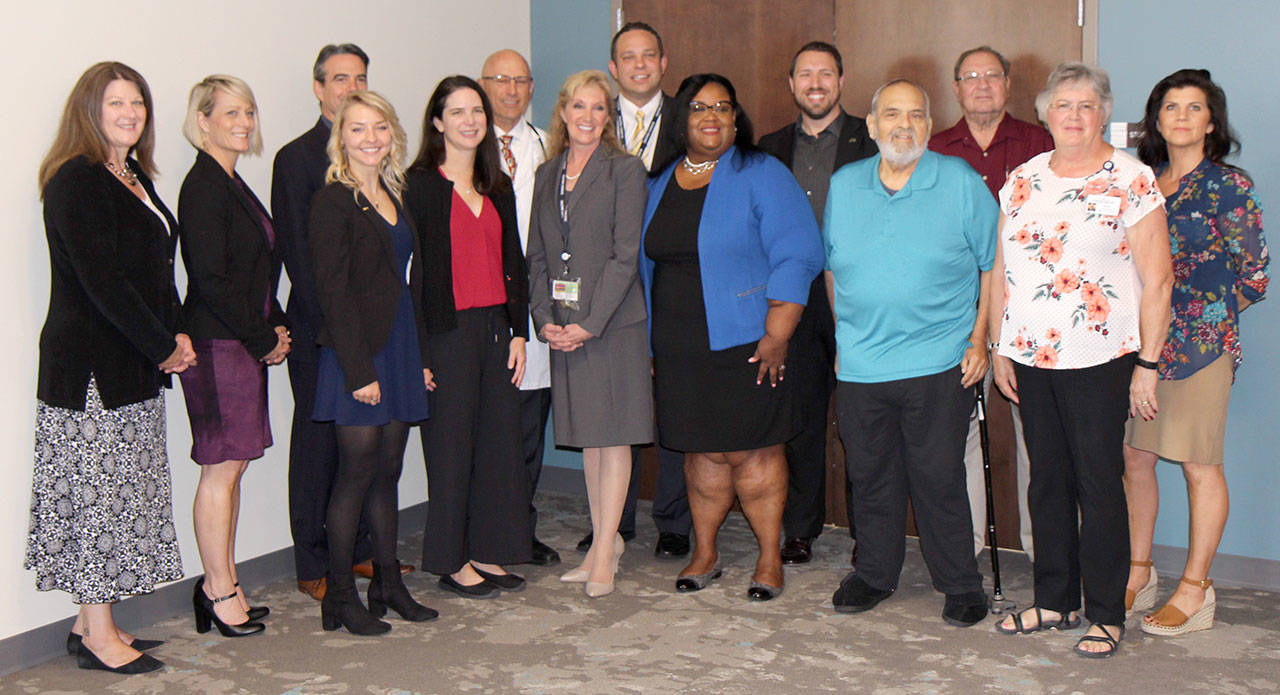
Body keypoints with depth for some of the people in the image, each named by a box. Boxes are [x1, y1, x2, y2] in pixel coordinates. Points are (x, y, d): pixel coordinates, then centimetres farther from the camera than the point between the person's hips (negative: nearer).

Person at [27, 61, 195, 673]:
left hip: (134, 367, 9)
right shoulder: (75, 181, -13)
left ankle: (95, 621, 22)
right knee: (97, 491, -3)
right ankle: (97, 635, 7)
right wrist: (164, 347, -14)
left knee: (123, 494, 12)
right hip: (89, 367, -9)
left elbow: (158, 268, 17)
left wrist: (177, 334, 2)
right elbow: (101, 282, -19)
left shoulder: (134, 176, 15)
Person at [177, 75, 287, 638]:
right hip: (218, 346, -9)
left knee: (232, 467, 12)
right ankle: (220, 591, 7)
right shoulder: (203, 186, -12)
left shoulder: (231, 184, 16)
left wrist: (276, 326, 6)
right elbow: (210, 281, -18)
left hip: (245, 344, 9)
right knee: (221, 469, -2)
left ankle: (220, 585, 20)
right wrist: (264, 340, -12)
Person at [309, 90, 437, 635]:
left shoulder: (394, 197, 15)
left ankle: (388, 584, 22)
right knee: (358, 470, -3)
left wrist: (420, 357, 13)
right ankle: (339, 596, 8)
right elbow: (333, 292, -14)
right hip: (356, 351, -7)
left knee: (388, 470, 12)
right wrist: (359, 369, -18)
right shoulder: (332, 202, -8)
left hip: (400, 349, 7)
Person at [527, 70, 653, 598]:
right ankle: (604, 539, 22)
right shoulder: (547, 175, 13)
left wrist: (589, 323, -15)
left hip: (613, 323, -5)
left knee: (613, 435, 0)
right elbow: (537, 255, 12)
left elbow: (625, 256, -10)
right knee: (587, 436, 11)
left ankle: (605, 548, 6)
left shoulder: (625, 171, -4)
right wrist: (544, 319, -1)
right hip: (563, 328, 5)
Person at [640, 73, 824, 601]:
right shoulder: (660, 185, 12)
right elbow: (648, 264, 18)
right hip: (679, 349, 4)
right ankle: (704, 552, 26)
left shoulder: (761, 175, -4)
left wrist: (777, 336, -16)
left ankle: (770, 558, 15)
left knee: (752, 452, 1)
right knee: (702, 451, 11)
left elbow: (796, 256, -10)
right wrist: (649, 343, 14)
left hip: (744, 344, -4)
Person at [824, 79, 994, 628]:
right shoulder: (843, 186, 9)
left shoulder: (962, 183, -1)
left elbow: (994, 265, 3)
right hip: (860, 365, 3)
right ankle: (875, 575, 27)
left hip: (939, 364, -3)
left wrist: (979, 339, -3)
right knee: (870, 476, 11)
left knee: (938, 478, 1)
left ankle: (960, 584, 17)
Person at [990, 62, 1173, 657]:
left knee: (1099, 484, 1)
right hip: (1030, 358, 5)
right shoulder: (1022, 181, 10)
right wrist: (999, 348, 9)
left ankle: (1107, 614, 14)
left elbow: (1158, 278, -6)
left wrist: (1147, 364, -9)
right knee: (1047, 481, 11)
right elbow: (1000, 269, 14)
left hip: (1100, 361, -4)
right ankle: (1054, 601, 24)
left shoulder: (1132, 180, -4)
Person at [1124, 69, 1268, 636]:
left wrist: (1206, 314, 0)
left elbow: (1254, 276, -2)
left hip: (1200, 343, -5)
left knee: (1200, 466, 2)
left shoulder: (1230, 187, -4)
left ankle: (1194, 591, 11)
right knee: (1135, 457, 9)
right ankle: (1138, 575, 23)